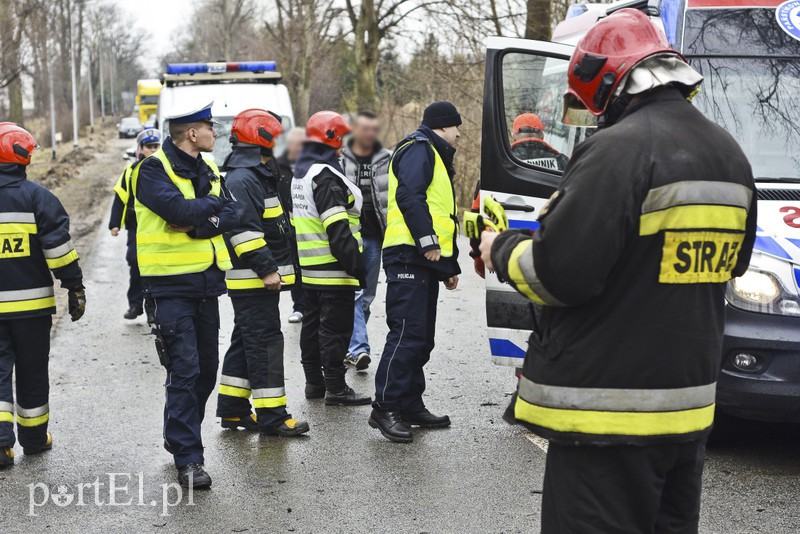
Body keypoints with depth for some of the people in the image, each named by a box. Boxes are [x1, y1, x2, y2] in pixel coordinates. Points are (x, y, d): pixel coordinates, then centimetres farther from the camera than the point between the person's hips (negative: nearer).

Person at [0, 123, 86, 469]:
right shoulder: (37, 197, -7)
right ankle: (34, 439, 21)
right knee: (32, 372, 11)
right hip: (31, 303, -1)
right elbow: (59, 247, -11)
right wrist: (75, 288, -4)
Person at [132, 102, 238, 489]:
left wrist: (198, 226, -16)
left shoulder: (208, 169, 13)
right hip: (172, 283, -7)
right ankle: (188, 459, -5)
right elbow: (178, 209, -25)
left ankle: (180, 437, 32)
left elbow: (231, 215, 2)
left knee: (206, 369, 14)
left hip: (207, 280, 7)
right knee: (184, 370, -10)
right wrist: (212, 204, -7)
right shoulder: (153, 170, -9)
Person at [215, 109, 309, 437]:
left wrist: (273, 268, 24)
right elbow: (243, 229, -24)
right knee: (265, 343, -7)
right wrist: (266, 269, -24)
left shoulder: (259, 176, 19)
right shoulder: (241, 180, -16)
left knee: (246, 342, 15)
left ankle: (232, 409, 23)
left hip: (262, 279, 11)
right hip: (252, 280, -11)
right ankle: (272, 416, -3)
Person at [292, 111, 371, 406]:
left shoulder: (301, 172, 16)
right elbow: (338, 230, -23)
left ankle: (314, 382, 24)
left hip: (308, 270, 10)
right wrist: (357, 266, -21)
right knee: (335, 328, -4)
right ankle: (336, 388, 1)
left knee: (313, 324, 15)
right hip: (333, 270, -10)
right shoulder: (326, 176, -17)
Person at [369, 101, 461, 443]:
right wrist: (427, 240, -27)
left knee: (422, 338, 12)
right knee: (407, 333, -13)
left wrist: (450, 266, 29)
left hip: (427, 261, 11)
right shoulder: (419, 149, -5)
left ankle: (410, 406, 18)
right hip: (410, 257, -11)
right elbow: (409, 196, -21)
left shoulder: (435, 157, 29)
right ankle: (385, 408, -11)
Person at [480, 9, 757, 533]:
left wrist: (502, 250, -1)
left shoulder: (619, 148, -18)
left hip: (609, 410, -9)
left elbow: (560, 272, -22)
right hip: (690, 405, 9)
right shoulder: (730, 154, 10)